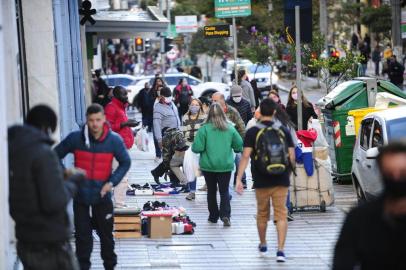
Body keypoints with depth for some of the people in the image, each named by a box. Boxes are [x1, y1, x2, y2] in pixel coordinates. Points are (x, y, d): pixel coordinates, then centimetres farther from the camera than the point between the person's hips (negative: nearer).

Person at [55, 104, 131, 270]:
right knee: (82, 236, 6)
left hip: (102, 196, 0)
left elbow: (125, 163, 0)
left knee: (106, 234, 12)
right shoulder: (75, 138, -10)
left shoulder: (114, 140, -9)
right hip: (80, 195, 0)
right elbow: (55, 156, 2)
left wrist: (112, 182, -11)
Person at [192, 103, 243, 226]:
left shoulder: (204, 129, -12)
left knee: (211, 191, 14)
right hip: (226, 165, 1)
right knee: (224, 191, 6)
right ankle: (225, 215, -12)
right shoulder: (230, 128, -5)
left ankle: (213, 216, 19)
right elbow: (239, 145, 1)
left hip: (208, 165, -1)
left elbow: (197, 148, -15)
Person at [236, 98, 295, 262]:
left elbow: (245, 156, -12)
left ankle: (263, 245, 34)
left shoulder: (252, 132, -4)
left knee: (262, 213, 17)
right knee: (281, 214, 1)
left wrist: (239, 179, -12)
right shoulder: (283, 131, 2)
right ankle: (280, 250, -12)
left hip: (261, 181, 0)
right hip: (281, 180, 0)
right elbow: (292, 156, 3)